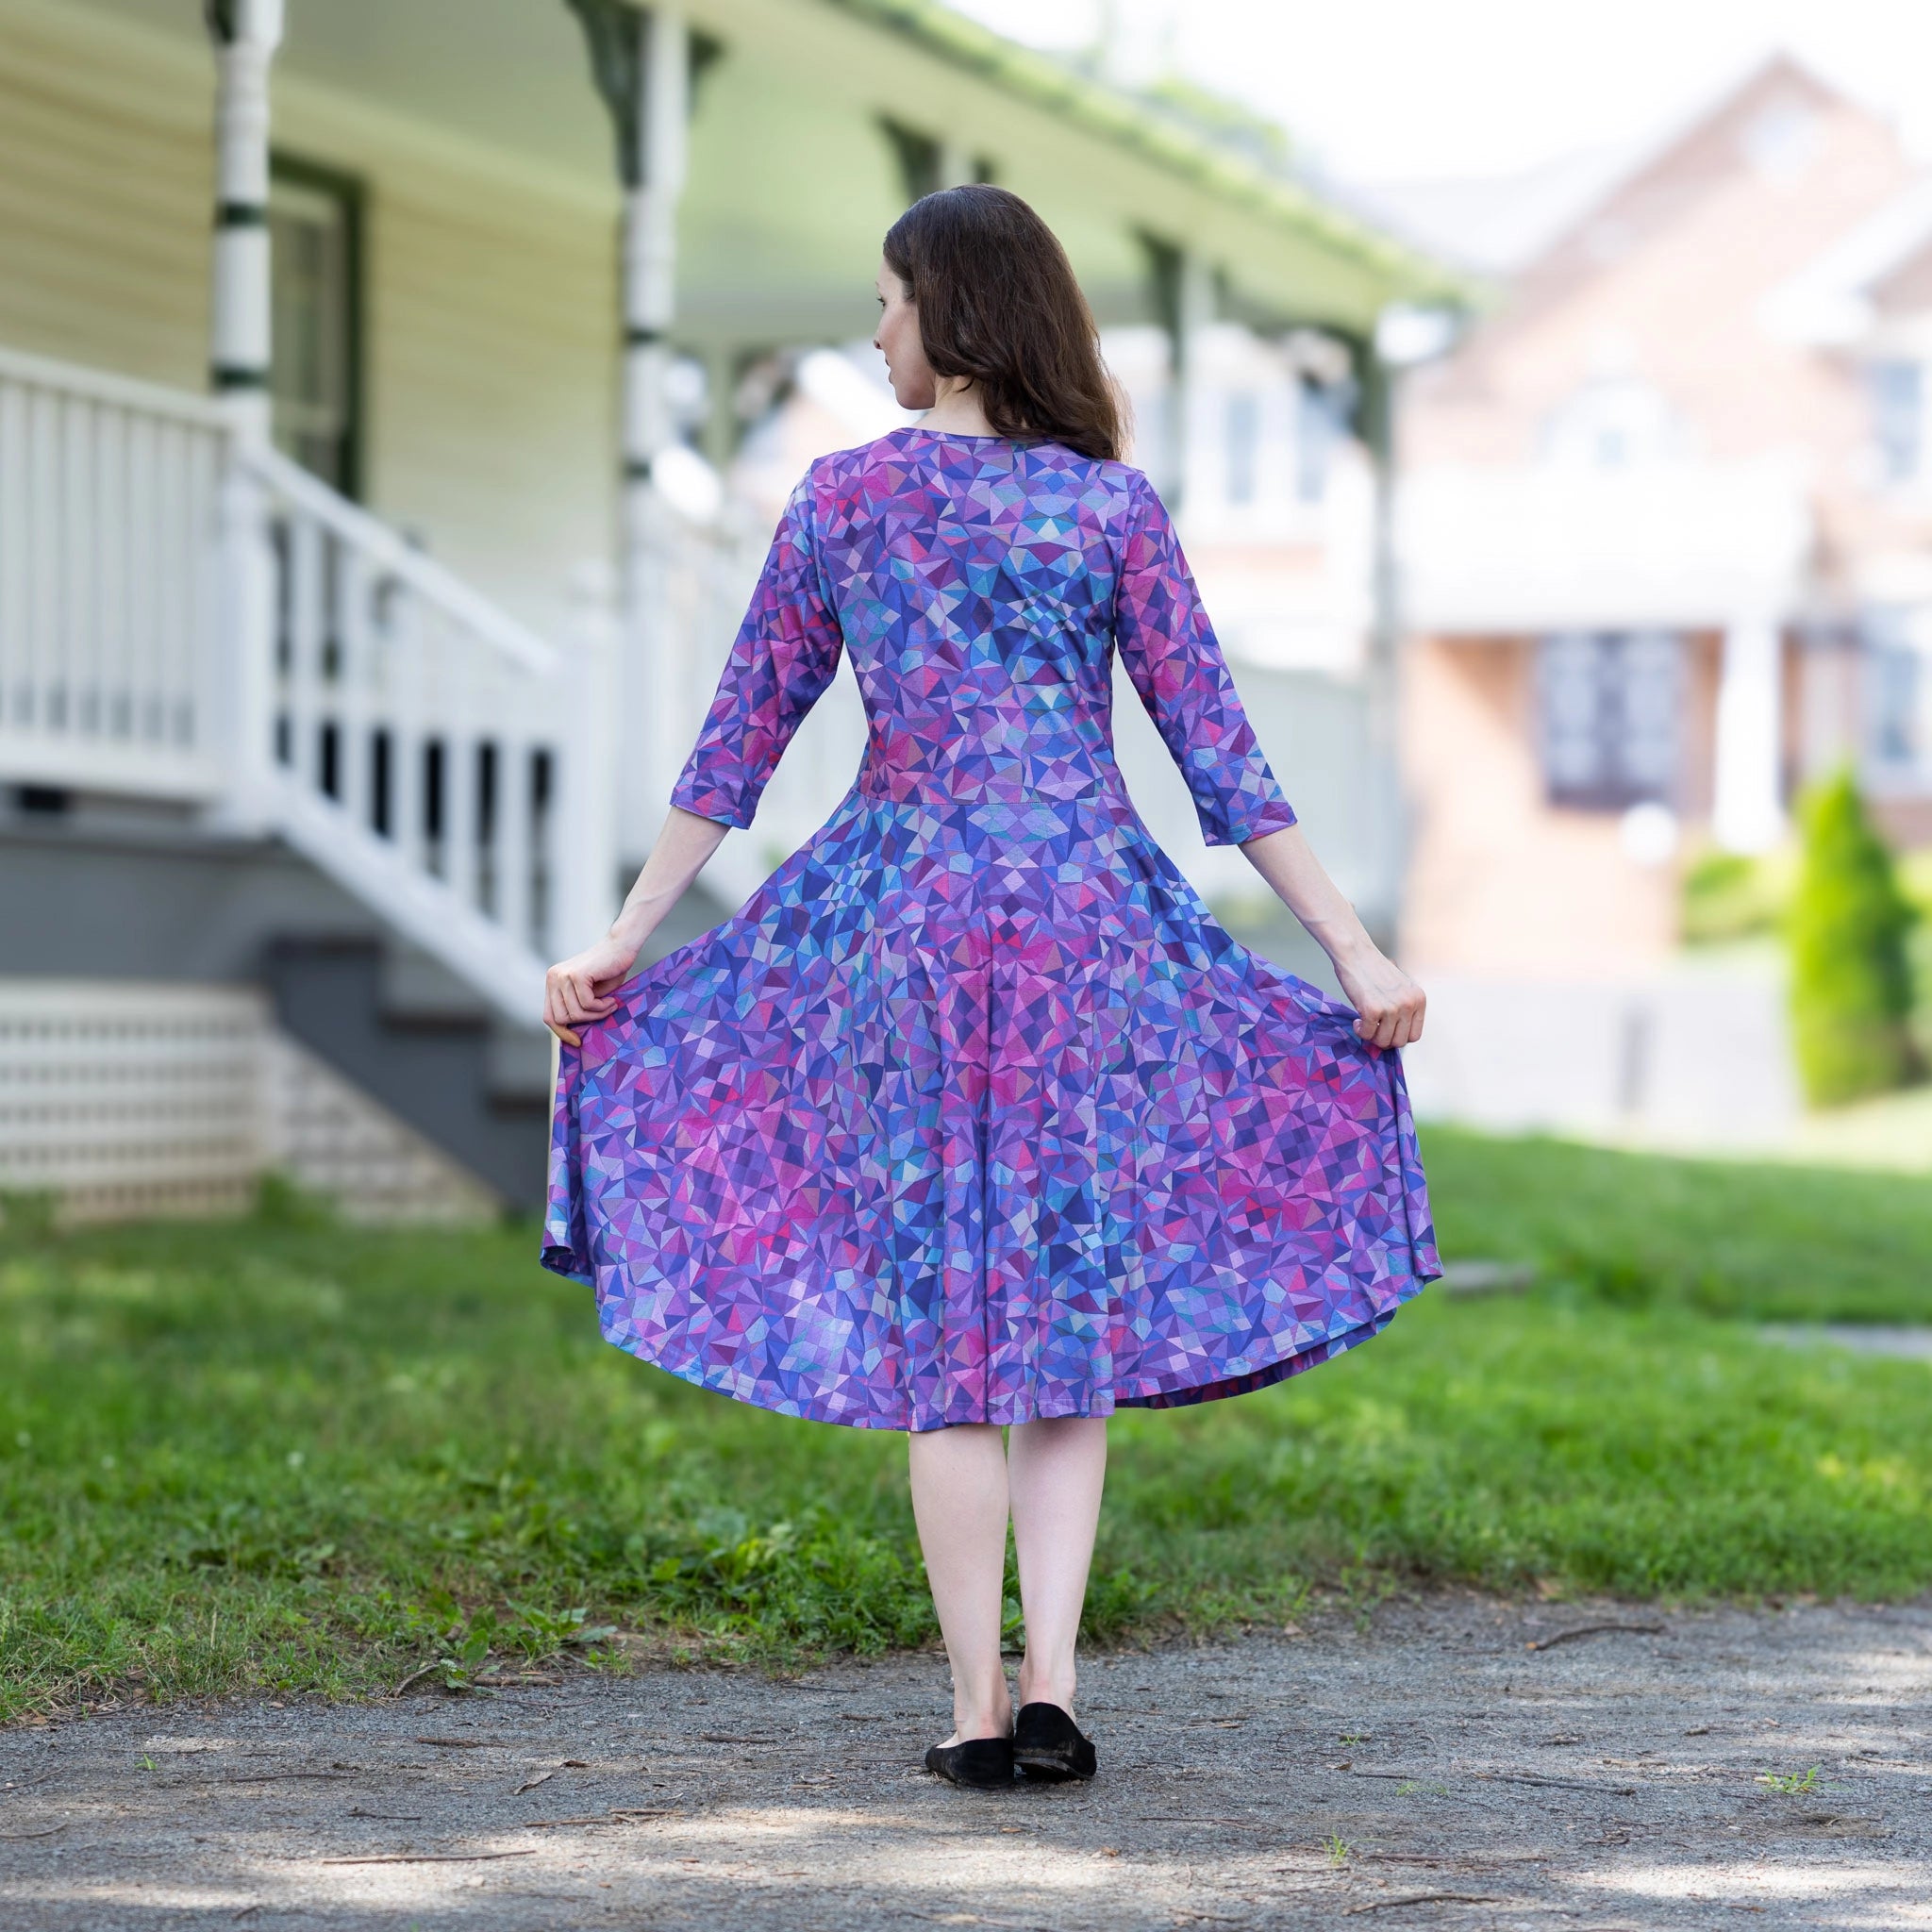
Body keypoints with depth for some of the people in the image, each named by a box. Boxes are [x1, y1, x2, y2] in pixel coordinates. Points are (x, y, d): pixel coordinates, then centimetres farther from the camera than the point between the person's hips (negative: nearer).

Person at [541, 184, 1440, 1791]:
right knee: (1073, 1300, 8)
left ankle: (980, 1705, 4)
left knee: (937, 1314, 6)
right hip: (1087, 914, 0)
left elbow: (741, 738, 4)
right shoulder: (1114, 507, 1)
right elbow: (1217, 750, -2)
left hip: (902, 908, 0)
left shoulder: (843, 498, 2)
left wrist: (623, 940, 11)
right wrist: (1355, 949, 1)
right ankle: (1051, 1685, -2)